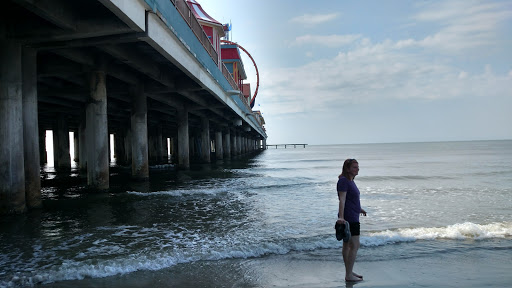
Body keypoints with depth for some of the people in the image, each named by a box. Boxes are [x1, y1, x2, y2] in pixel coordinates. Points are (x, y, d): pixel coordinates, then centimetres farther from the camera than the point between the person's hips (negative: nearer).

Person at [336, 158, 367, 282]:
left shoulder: (350, 180, 14)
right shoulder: (343, 180, -15)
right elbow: (342, 200, -25)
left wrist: (359, 209, 42)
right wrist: (341, 217, -34)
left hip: (352, 217, 10)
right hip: (349, 218, -10)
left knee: (347, 245, 16)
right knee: (355, 246, -8)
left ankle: (349, 271, 25)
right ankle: (349, 275, -1)